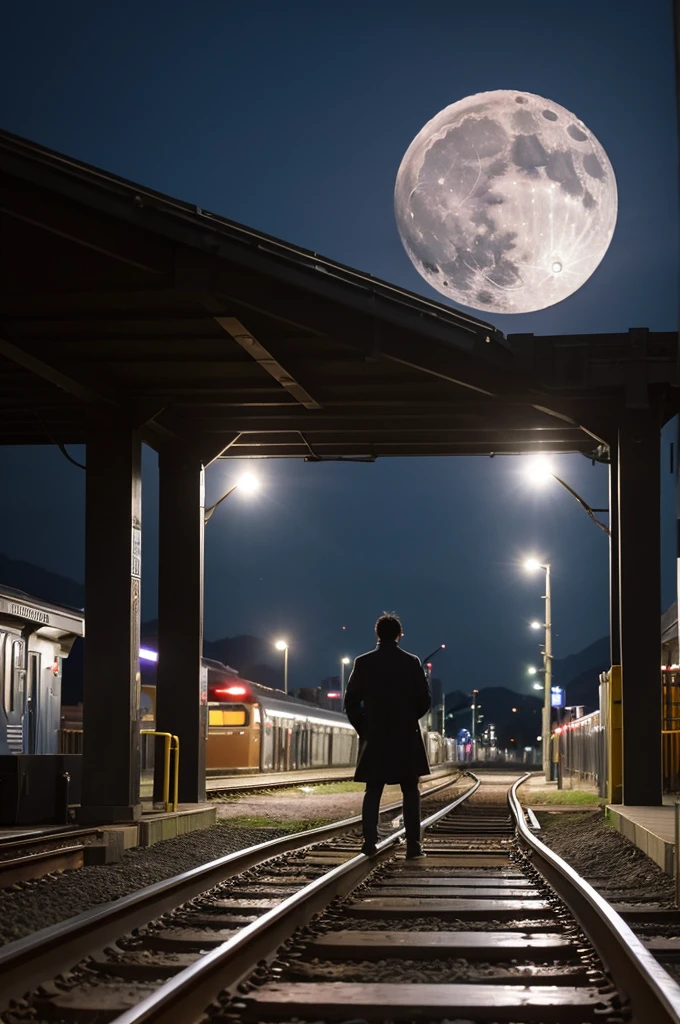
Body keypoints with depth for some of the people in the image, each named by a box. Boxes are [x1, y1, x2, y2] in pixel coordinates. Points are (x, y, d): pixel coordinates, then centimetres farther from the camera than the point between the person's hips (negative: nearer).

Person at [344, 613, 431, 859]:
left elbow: (351, 701, -2)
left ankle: (370, 841, -3)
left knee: (373, 791, 8)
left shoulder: (363, 663, -1)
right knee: (410, 792, 5)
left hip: (374, 737, 1)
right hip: (406, 737, -1)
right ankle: (413, 844, -3)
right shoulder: (412, 662, -3)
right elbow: (424, 701, -2)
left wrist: (363, 728, 10)